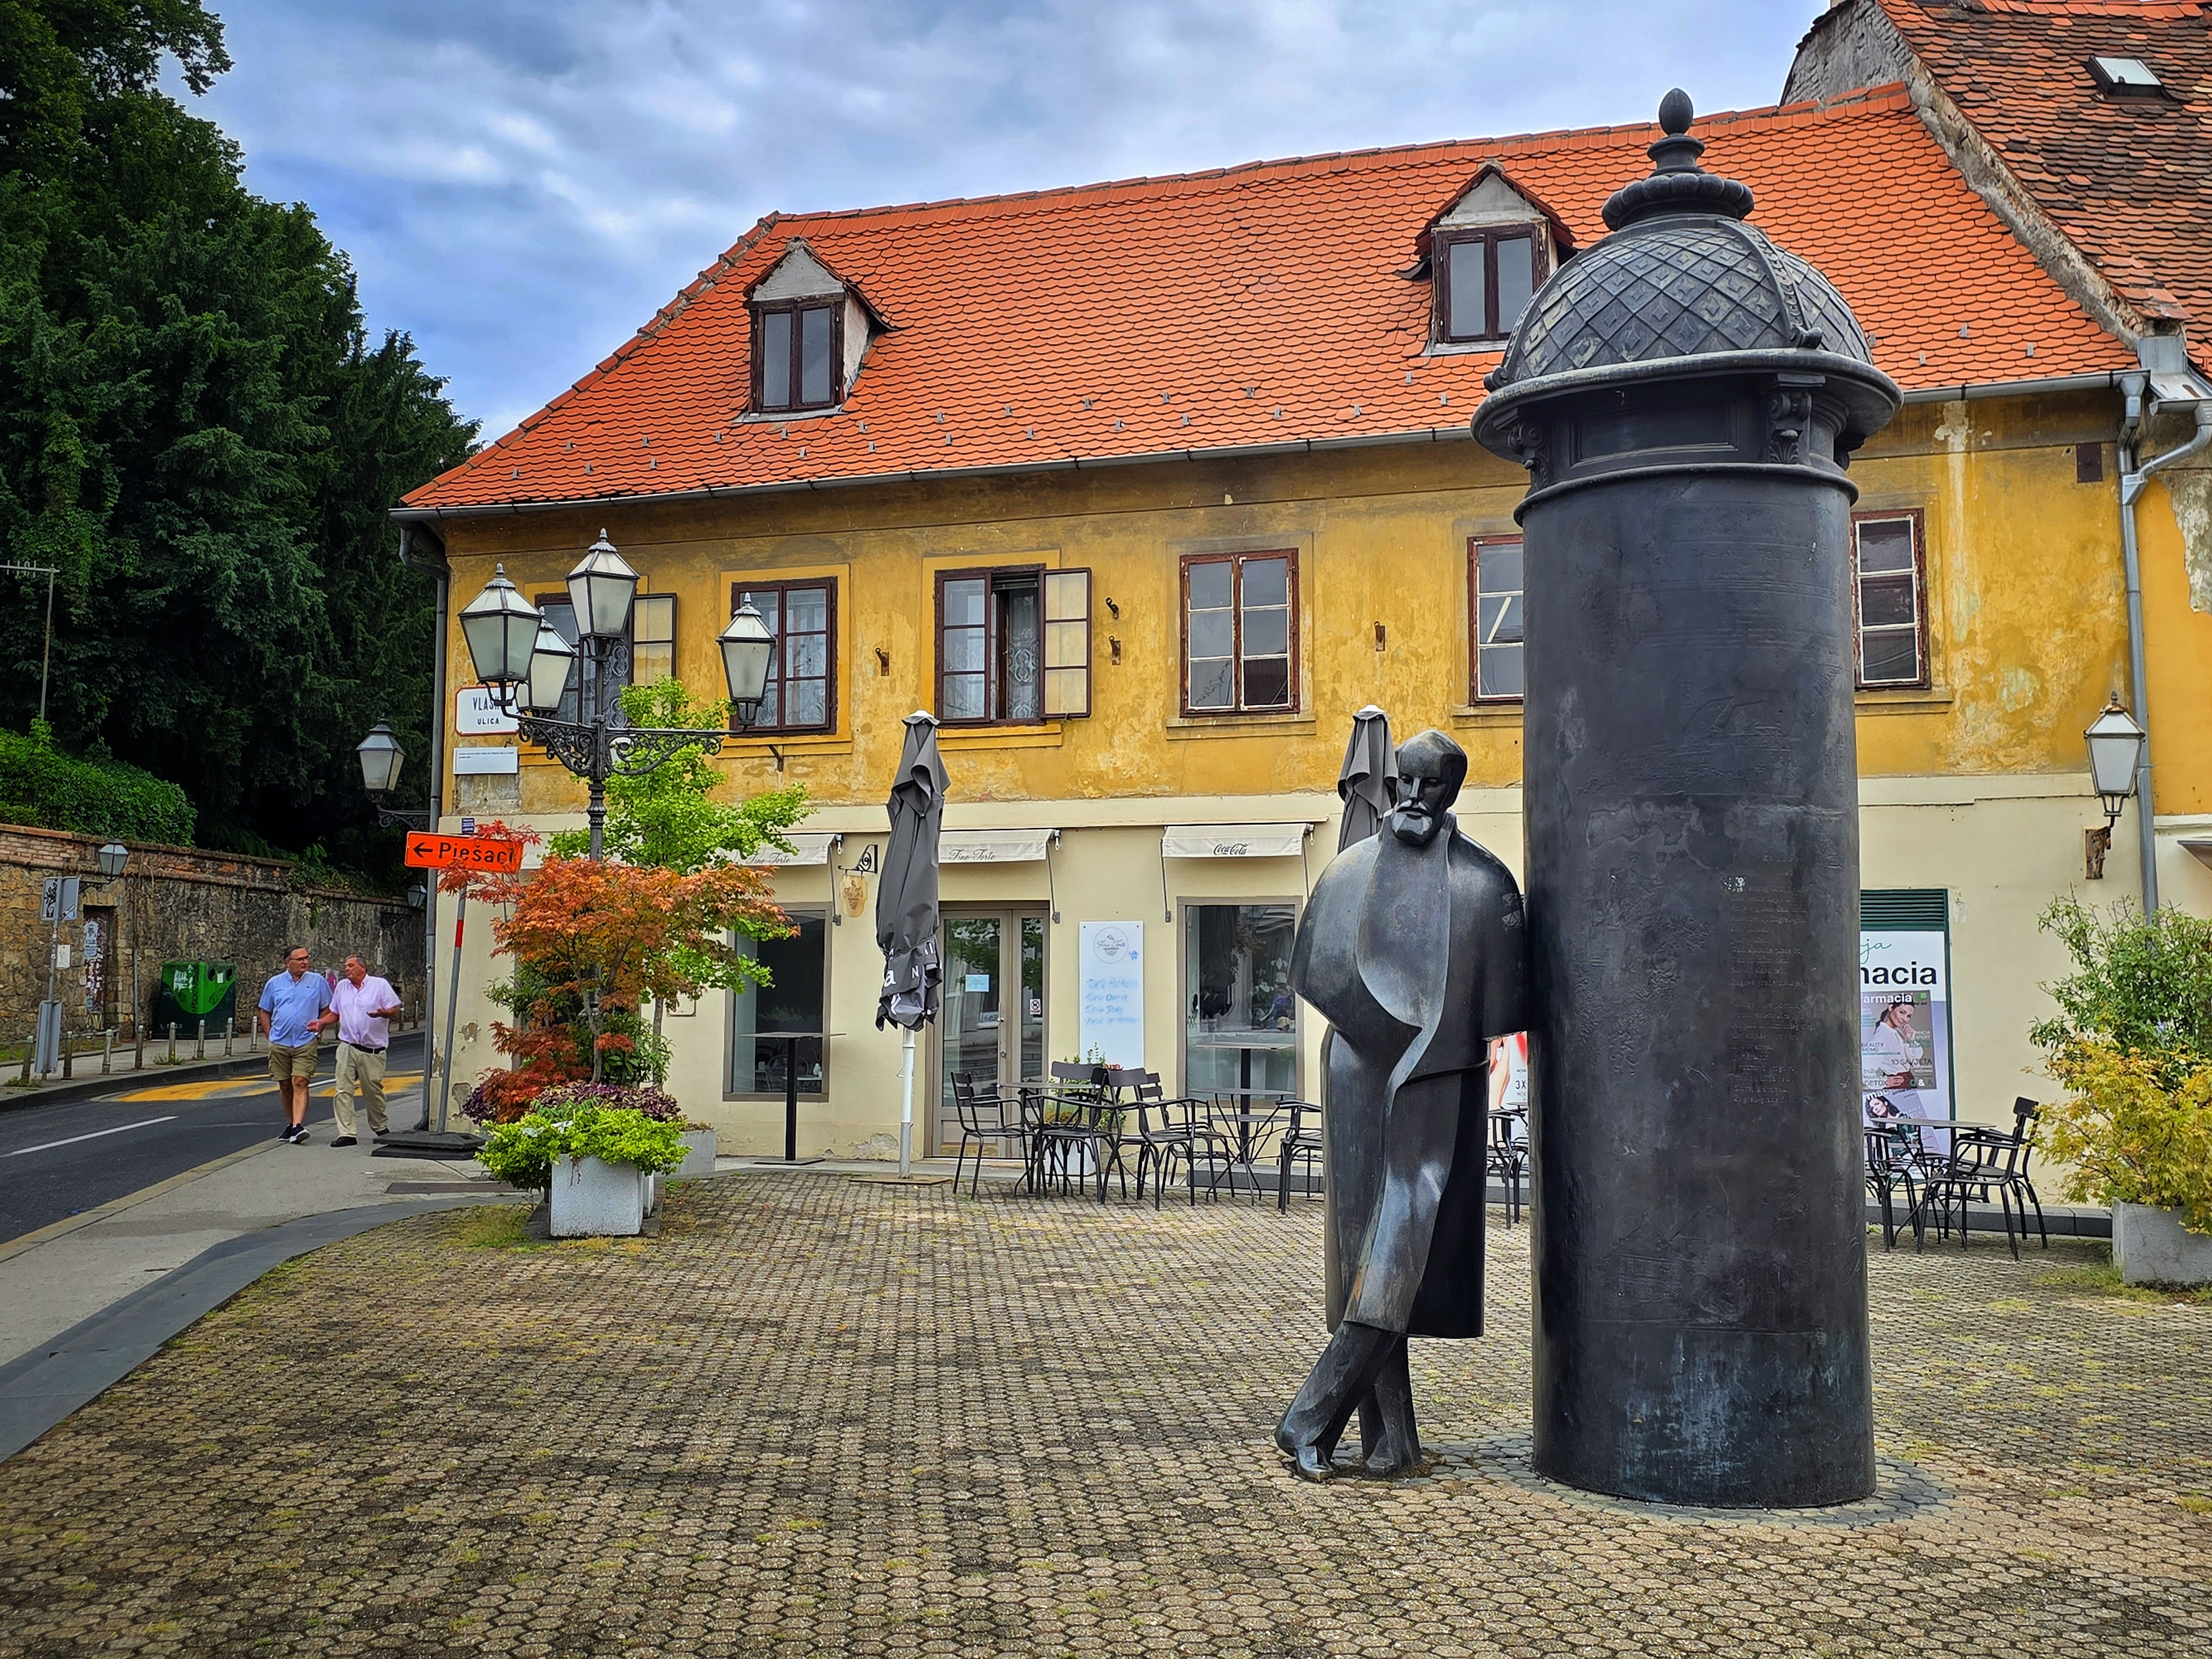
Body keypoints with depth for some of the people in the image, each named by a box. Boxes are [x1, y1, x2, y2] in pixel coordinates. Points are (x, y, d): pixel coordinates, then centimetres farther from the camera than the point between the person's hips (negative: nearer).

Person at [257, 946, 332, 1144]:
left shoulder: (318, 981, 5)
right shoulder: (275, 983, 9)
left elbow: (328, 1010, 12)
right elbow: (264, 1012, 15)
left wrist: (320, 1026, 0)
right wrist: (270, 1036, 7)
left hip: (306, 1043, -3)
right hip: (279, 1044, 3)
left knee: (300, 1083, -14)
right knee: (284, 1085, 9)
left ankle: (298, 1127, -22)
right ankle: (291, 1124, 22)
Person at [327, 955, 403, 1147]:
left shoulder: (381, 985, 1)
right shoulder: (342, 986, 14)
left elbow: (395, 1011, -2)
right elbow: (335, 1014, 21)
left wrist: (382, 1013, -23)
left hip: (373, 1050, -3)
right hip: (347, 1047, 3)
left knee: (373, 1091, 6)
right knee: (343, 1090, -7)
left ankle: (380, 1128, 27)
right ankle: (346, 1133, -6)